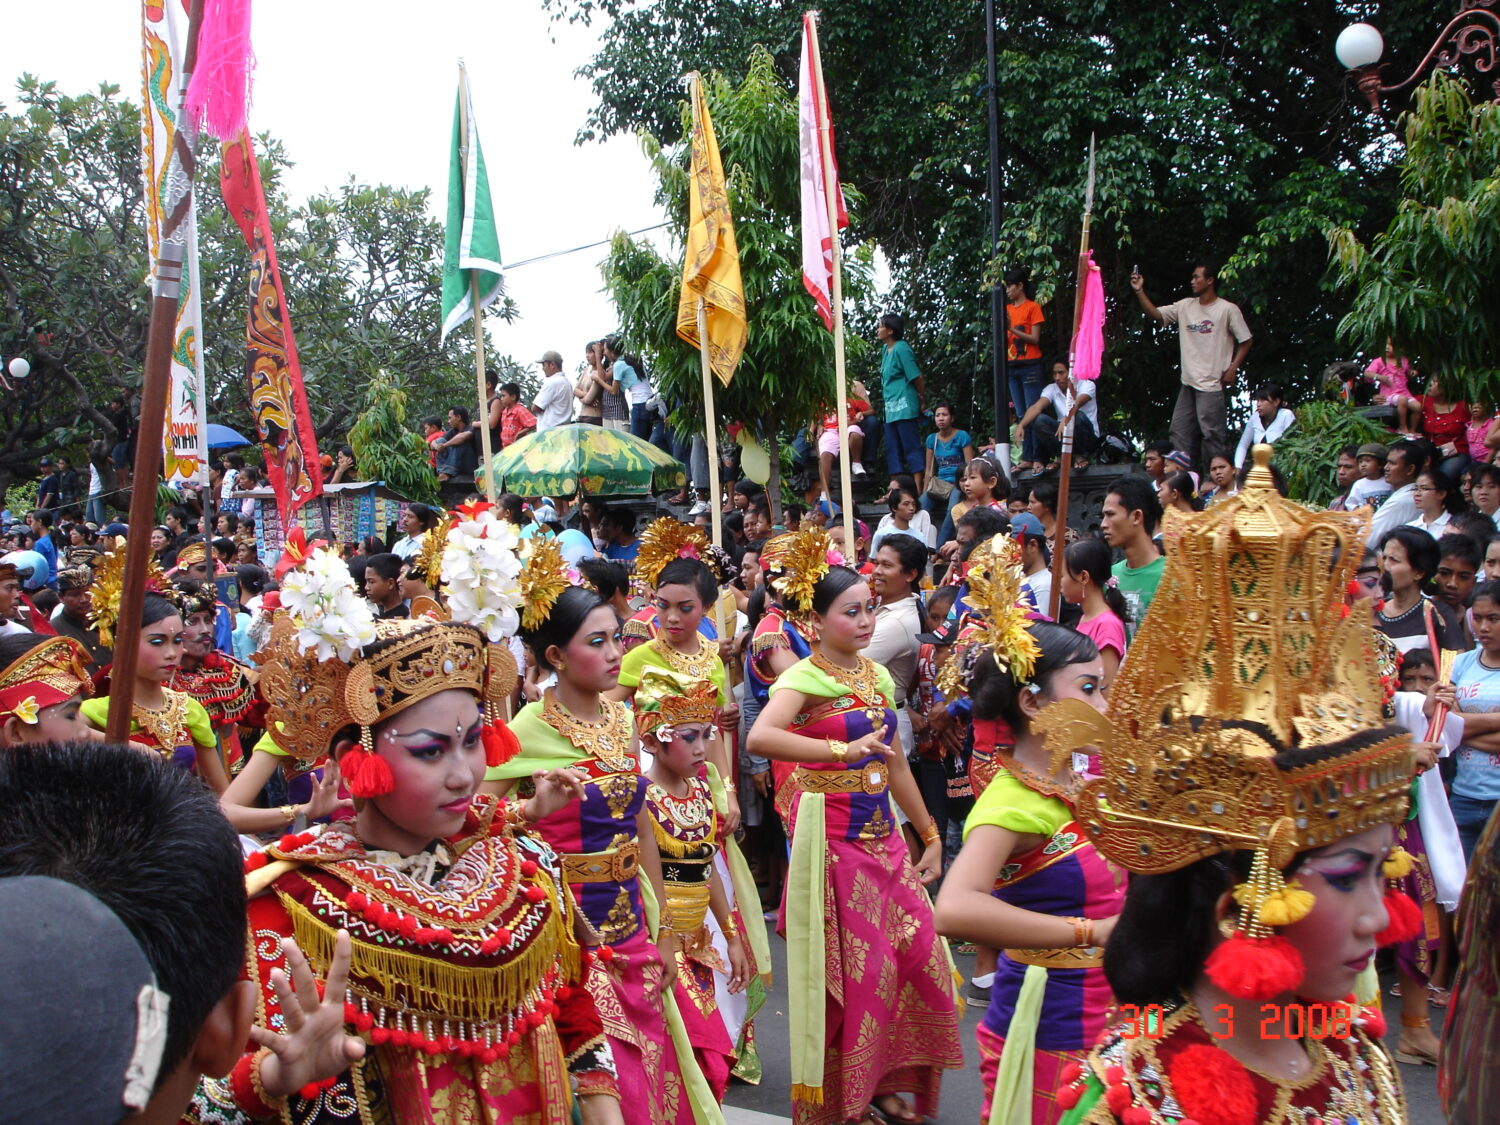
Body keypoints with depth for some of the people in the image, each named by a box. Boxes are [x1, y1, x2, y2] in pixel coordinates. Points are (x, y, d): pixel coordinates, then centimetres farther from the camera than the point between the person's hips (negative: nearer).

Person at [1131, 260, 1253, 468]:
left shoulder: (1228, 309, -5)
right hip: (1188, 383, 6)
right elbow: (1155, 314, 5)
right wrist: (1139, 291, -5)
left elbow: (1245, 341, -1)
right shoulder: (1185, 306, 9)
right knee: (1180, 431, 8)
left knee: (1212, 432, -7)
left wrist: (1233, 369, -10)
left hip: (1212, 384, -6)